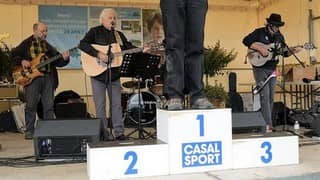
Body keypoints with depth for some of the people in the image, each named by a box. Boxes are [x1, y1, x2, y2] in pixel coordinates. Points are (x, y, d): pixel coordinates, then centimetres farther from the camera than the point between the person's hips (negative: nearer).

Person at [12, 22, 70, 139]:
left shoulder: (48, 47, 17)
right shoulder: (26, 44, 7)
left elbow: (58, 61, 11)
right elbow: (14, 54, 5)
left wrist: (64, 59, -9)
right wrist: (22, 61, -11)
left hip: (48, 77, 4)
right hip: (32, 76, -3)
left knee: (49, 106, 4)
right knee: (31, 105, -3)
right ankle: (29, 131, 6)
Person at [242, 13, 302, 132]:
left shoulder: (280, 37, 10)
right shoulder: (259, 32, -7)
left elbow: (284, 52, 16)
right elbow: (246, 40, -18)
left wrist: (292, 52, -5)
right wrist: (260, 48, -25)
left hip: (272, 69, 6)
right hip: (260, 68, -6)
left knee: (271, 97, 9)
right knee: (265, 95, -13)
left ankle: (267, 121, 20)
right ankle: (268, 124, -14)